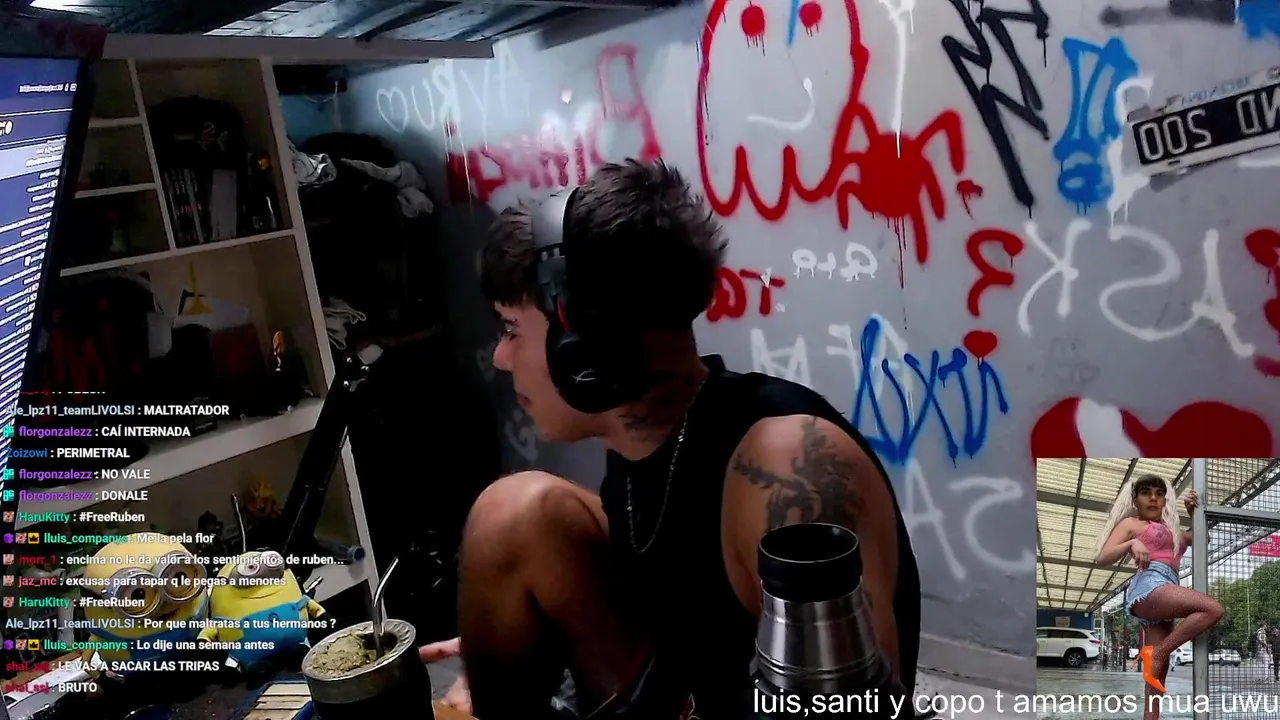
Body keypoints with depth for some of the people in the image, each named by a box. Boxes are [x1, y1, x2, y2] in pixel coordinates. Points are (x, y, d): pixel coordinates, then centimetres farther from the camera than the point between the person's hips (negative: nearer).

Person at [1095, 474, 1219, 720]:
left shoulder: (1171, 529, 32)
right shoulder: (1130, 523, 12)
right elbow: (1101, 558, 0)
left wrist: (1193, 512, 28)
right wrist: (1132, 543, -18)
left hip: (1164, 595, 7)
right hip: (1148, 586, -7)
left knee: (1158, 673, -3)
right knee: (1213, 609, -28)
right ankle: (1156, 653, -21)